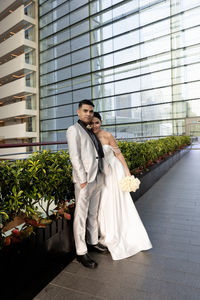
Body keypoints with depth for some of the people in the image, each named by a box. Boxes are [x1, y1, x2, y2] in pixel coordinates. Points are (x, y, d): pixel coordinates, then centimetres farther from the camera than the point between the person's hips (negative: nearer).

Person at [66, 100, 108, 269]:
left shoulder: (91, 131, 17)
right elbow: (75, 157, -12)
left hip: (98, 178, 8)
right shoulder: (74, 130, -5)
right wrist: (83, 180, -16)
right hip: (84, 179, -7)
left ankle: (93, 242, 34)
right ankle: (81, 252, 15)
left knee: (93, 213, 18)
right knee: (81, 216, 2)